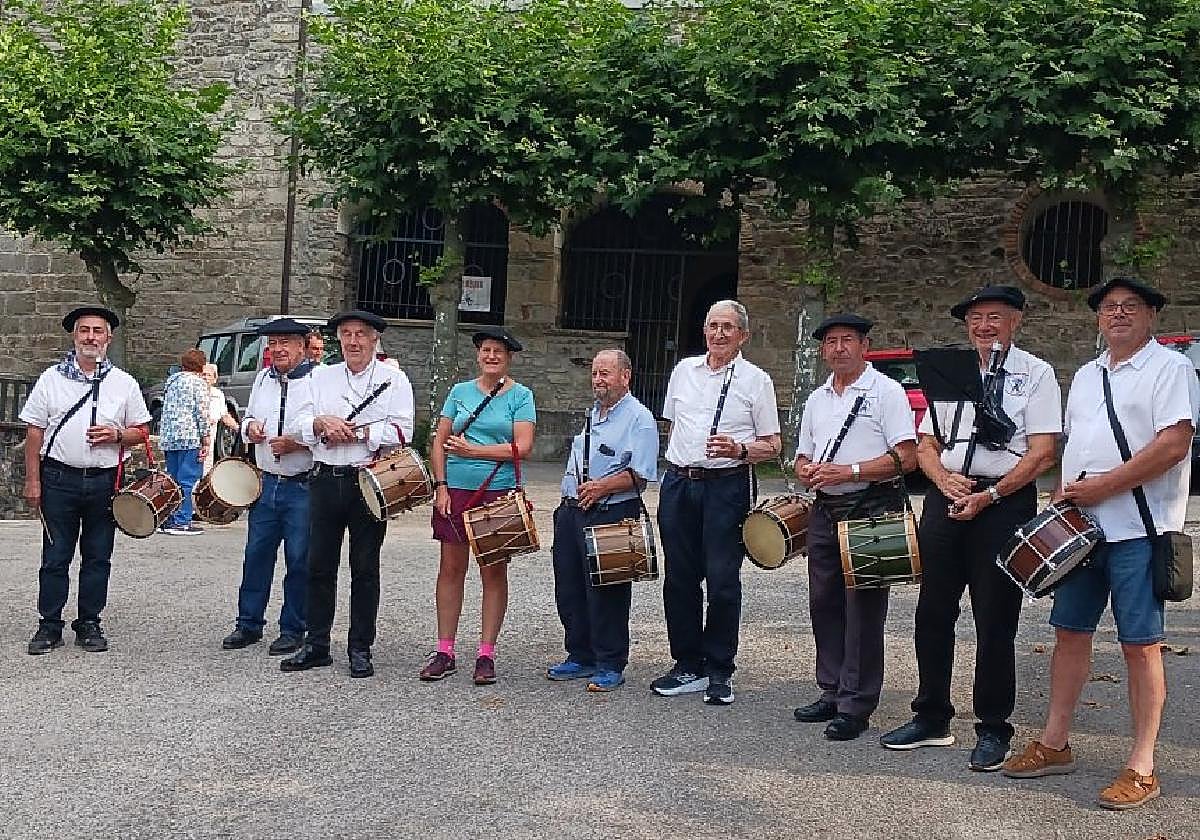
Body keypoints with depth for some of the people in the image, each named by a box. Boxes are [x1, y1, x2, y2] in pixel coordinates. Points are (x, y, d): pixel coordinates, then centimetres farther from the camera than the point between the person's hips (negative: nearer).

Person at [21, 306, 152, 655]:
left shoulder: (124, 383, 7)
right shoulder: (51, 378, 4)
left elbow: (142, 430, 10)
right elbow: (34, 432, 4)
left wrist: (117, 435, -11)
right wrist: (33, 480, -1)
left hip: (104, 482, 1)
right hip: (59, 478, -1)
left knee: (98, 557, 7)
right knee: (55, 557, 3)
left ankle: (89, 624, 18)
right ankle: (49, 626, 12)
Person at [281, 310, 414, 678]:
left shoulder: (394, 379, 2)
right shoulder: (321, 377, 13)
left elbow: (402, 431, -9)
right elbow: (295, 425, 7)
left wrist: (355, 432, -14)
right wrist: (322, 422, -13)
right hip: (325, 481, 3)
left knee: (365, 568, 4)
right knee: (319, 565, 6)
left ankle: (360, 650, 12)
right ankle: (316, 646, 15)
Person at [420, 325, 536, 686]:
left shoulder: (520, 396, 2)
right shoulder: (460, 392, 10)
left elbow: (522, 447, -8)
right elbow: (439, 442, 9)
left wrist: (473, 450, -12)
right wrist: (440, 486, -2)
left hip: (499, 493, -2)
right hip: (455, 491, 2)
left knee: (494, 572, 3)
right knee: (450, 569, 3)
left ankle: (486, 654, 11)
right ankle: (444, 652, 11)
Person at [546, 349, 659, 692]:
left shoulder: (639, 419, -7)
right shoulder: (591, 414, 19)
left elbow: (640, 475, -15)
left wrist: (602, 487, -22)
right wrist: (577, 491, 14)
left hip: (611, 515, -8)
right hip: (572, 511, 8)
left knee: (606, 593, -3)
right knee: (569, 589, 12)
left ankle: (611, 666, 7)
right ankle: (580, 657, 24)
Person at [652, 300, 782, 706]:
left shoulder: (756, 380, 2)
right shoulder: (684, 370, 14)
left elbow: (772, 446, 1)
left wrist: (739, 450, -17)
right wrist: (675, 465, 15)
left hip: (727, 485, -4)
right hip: (678, 482, 5)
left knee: (722, 579, -5)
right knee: (679, 577, 7)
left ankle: (719, 672, 6)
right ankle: (687, 666, 18)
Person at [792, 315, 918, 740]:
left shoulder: (886, 391, -4)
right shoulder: (816, 399, 18)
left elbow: (907, 457, -12)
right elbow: (804, 455, 23)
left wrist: (849, 471, -18)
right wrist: (804, 470, -2)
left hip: (871, 509, -7)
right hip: (825, 510, 7)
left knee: (863, 609, -5)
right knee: (824, 604, 10)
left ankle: (856, 706, 0)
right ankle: (831, 693, 21)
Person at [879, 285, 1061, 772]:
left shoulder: (1035, 374, 1)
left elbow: (1041, 454, -7)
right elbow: (925, 445, 14)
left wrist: (988, 496, -15)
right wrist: (944, 479, -7)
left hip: (1004, 503, -5)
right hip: (945, 499, 5)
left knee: (995, 621, 1)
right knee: (933, 612, 8)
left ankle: (993, 730, 12)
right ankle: (931, 719, 21)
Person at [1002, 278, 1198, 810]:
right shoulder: (1086, 376, 19)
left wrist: (1103, 486, -16)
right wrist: (1064, 496, 6)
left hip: (1138, 530, -7)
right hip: (1079, 526, 7)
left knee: (1140, 643, -3)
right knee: (1069, 630, 9)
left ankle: (1142, 767, 2)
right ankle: (1055, 745, 19)